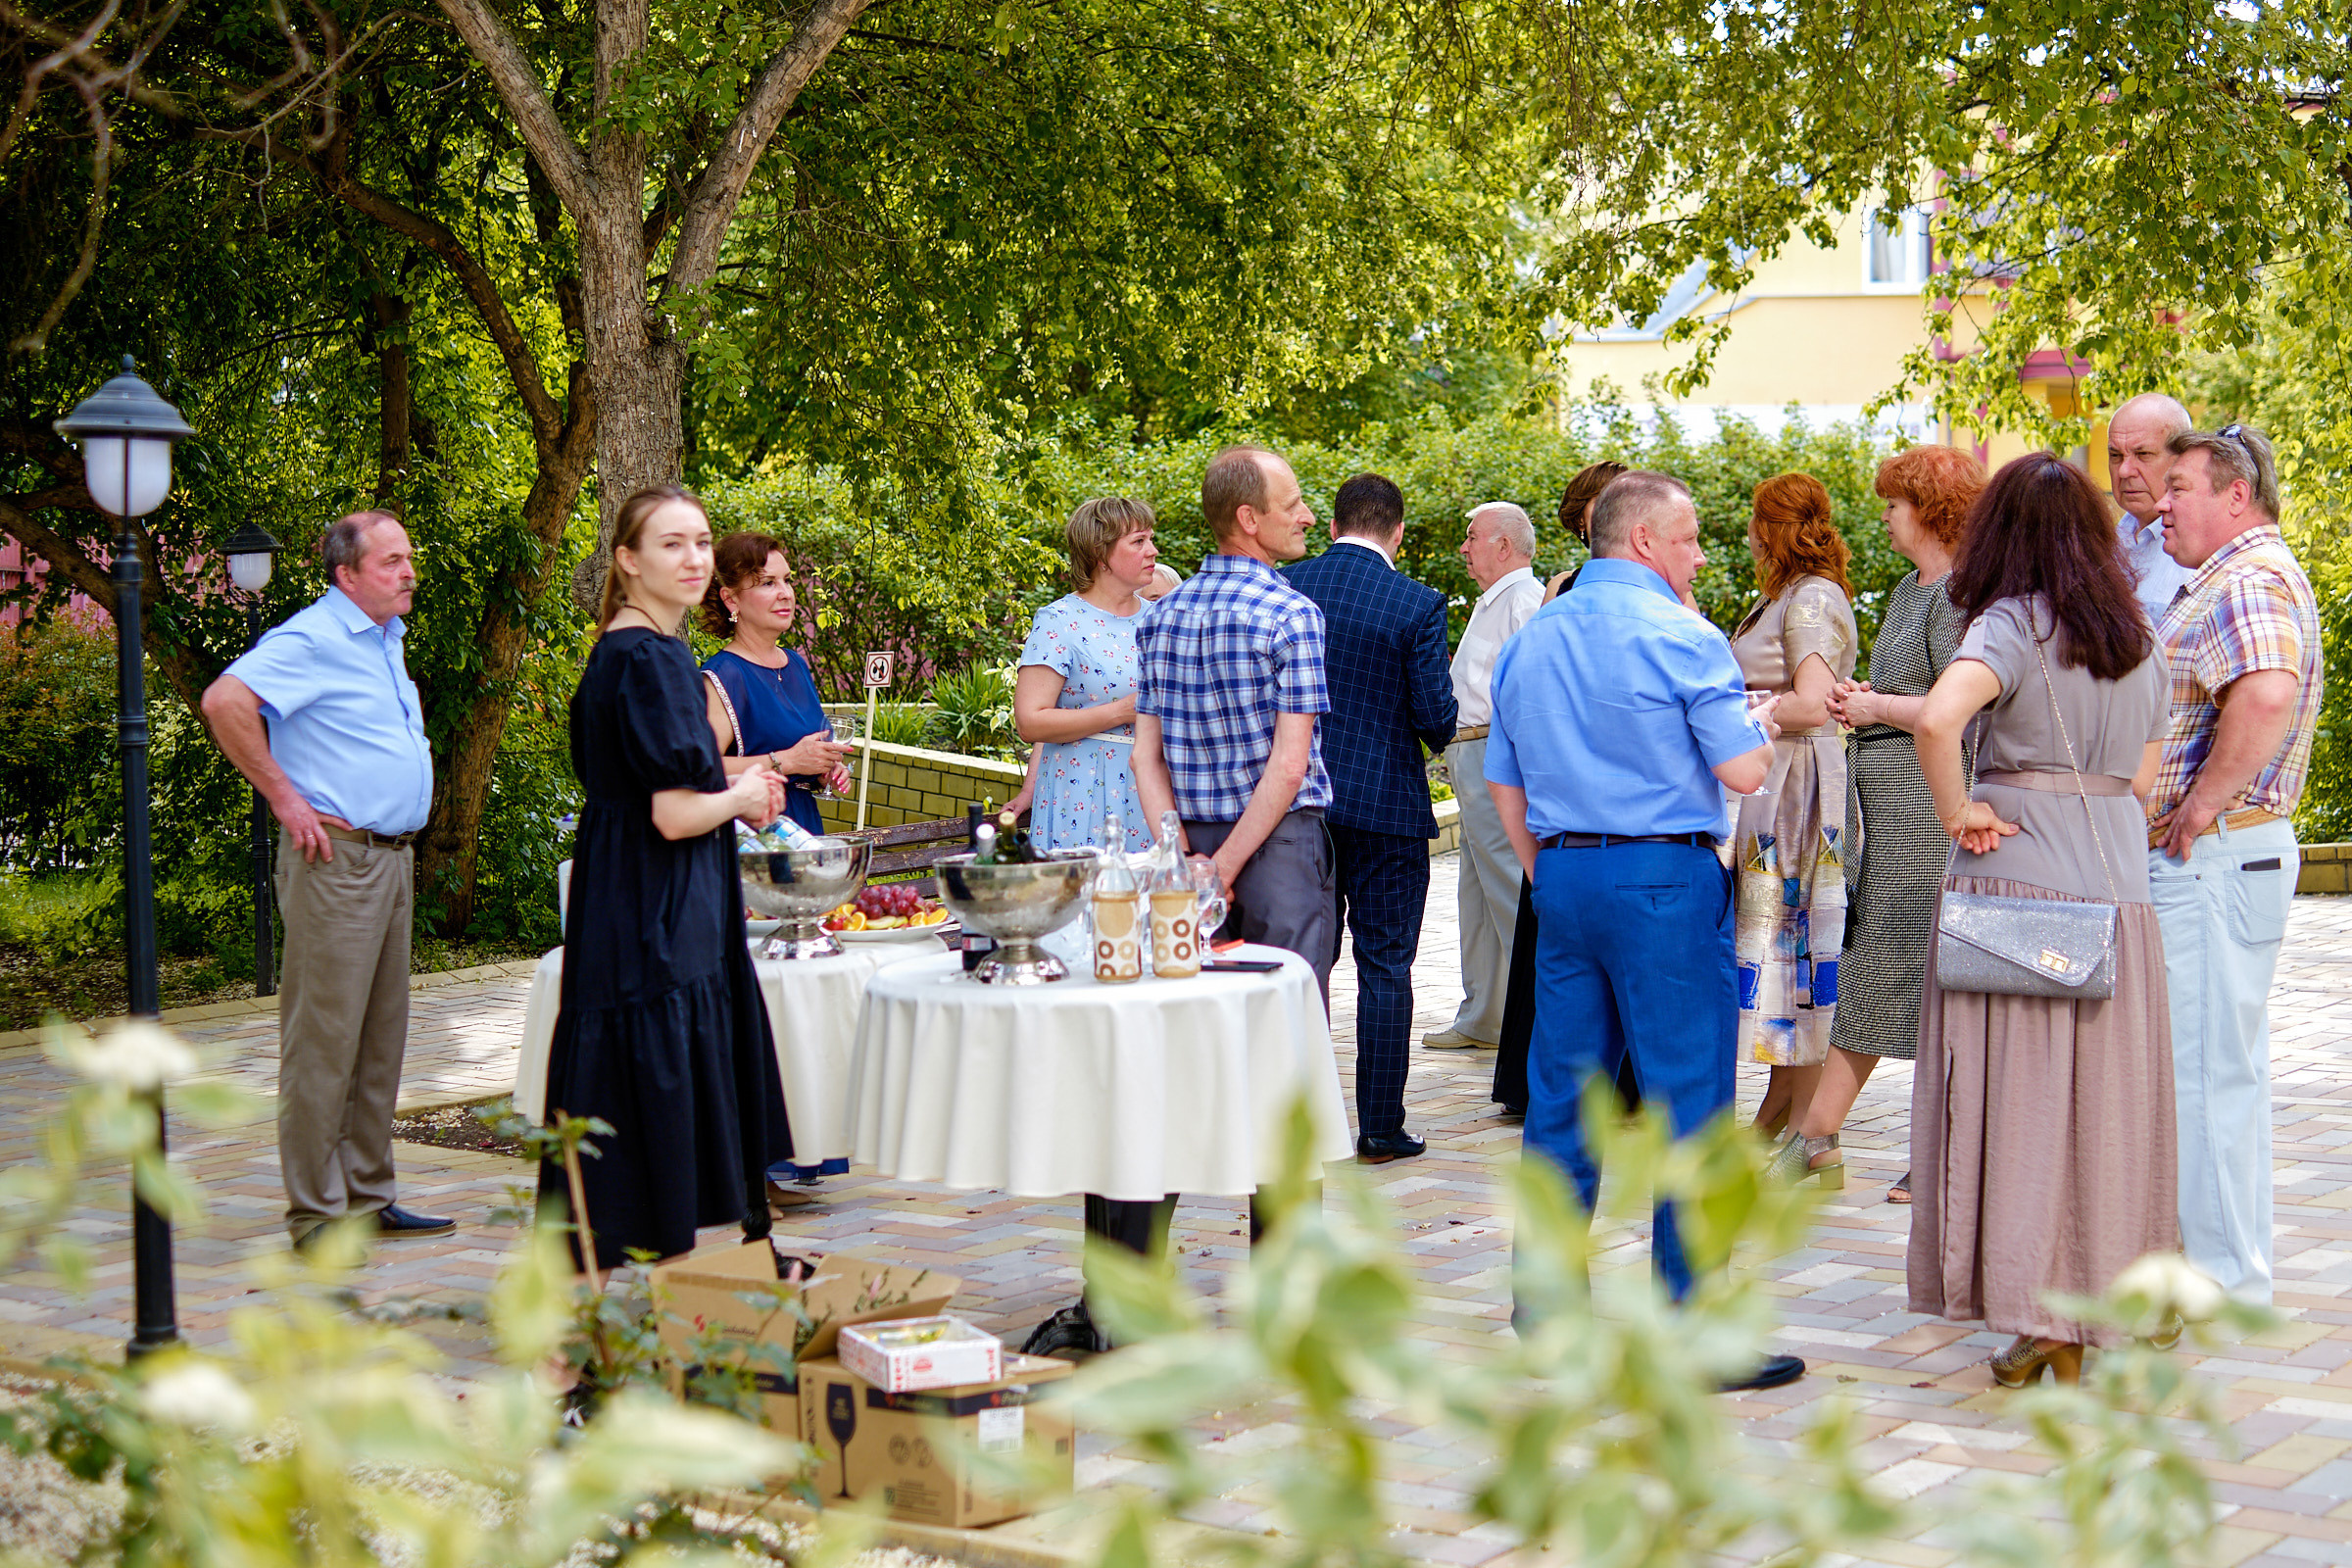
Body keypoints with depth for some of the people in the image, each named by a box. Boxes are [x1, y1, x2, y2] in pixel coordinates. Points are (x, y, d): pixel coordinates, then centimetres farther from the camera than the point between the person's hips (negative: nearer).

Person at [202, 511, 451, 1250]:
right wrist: (284, 797, -20)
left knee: (380, 1036, 12)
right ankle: (316, 1212, -1)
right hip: (337, 857, -9)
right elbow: (225, 701, -26)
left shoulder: (385, 639, 17)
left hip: (392, 857, 9)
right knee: (324, 1037, -5)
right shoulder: (313, 639, -12)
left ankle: (369, 1197, 19)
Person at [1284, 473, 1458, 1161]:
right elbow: (1436, 713, -12)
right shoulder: (1417, 604, -11)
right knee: (1385, 968, 4)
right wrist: (1438, 735, 11)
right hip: (1386, 802, -3)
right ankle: (1381, 1127, 5)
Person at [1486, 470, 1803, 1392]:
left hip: (1562, 876, 7)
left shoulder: (1527, 643, 14)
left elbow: (1504, 785, 17)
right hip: (1666, 878, -7)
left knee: (1561, 1097, 11)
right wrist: (1760, 718, 8)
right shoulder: (1680, 637, -8)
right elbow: (1744, 772, -12)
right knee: (1688, 1102, -3)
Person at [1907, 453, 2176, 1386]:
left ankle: (2031, 1315, 1)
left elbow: (1937, 718, -26)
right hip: (2117, 889, 6)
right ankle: (2081, 1313, 15)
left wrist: (1957, 813, -13)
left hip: (2017, 886, -5)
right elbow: (2140, 781, 13)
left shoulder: (2011, 625, -8)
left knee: (2018, 1099, 0)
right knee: (2100, 1105, 9)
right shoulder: (2140, 641, 11)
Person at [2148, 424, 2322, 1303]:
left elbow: (2266, 696, -34)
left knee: (2206, 1071, -5)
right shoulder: (2233, 580, 20)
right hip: (2201, 862, 11)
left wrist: (2201, 804, -26)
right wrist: (2201, 806, 16)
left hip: (2215, 859, -11)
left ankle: (2221, 1277, 1)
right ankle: (2231, 1259, 24)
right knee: (2224, 1067, 15)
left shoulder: (2251, 580, -15)